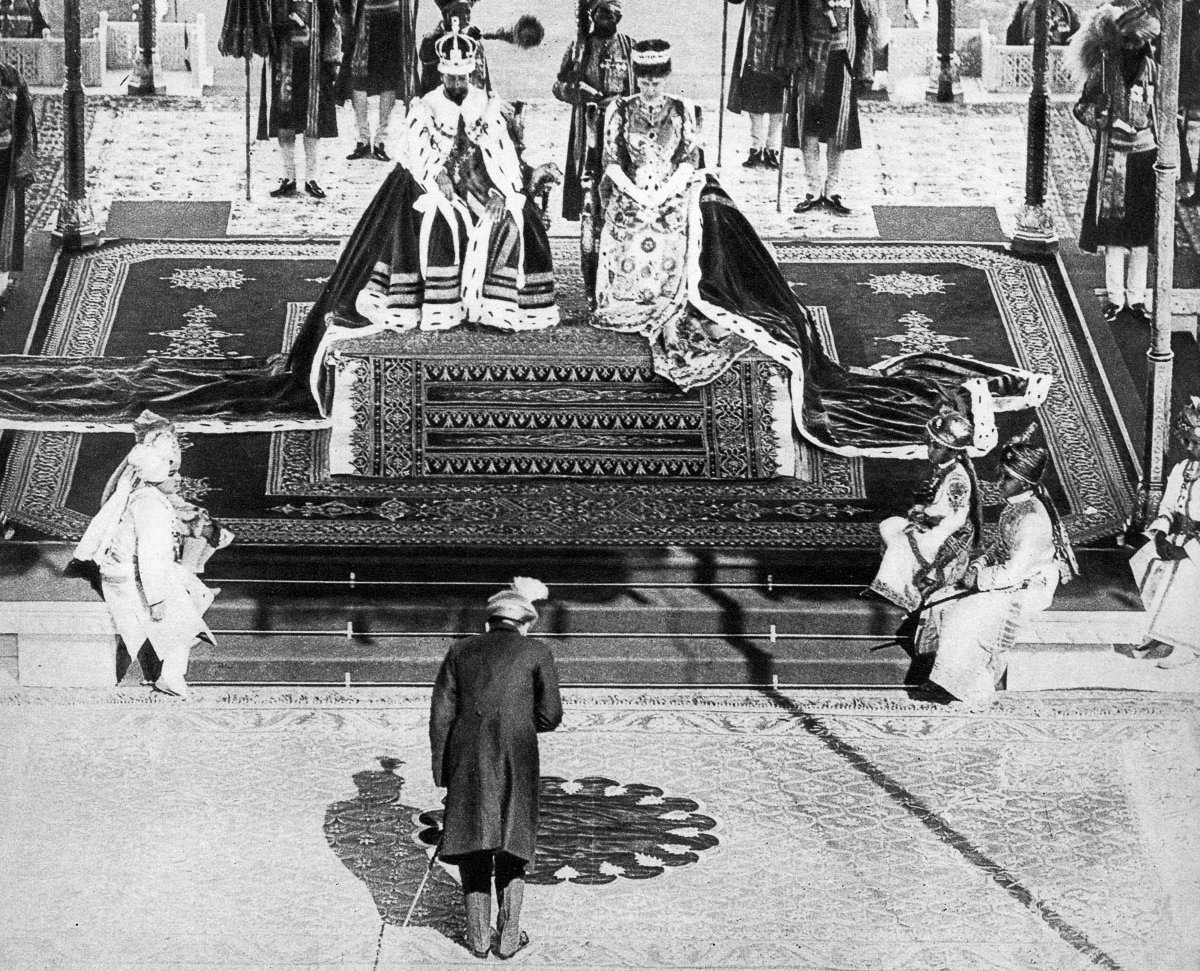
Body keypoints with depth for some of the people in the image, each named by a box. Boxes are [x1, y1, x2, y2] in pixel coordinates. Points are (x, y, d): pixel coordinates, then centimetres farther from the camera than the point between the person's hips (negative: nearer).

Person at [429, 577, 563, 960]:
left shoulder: (460, 652, 12)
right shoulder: (537, 654, 5)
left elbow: (440, 714, 6)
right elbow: (549, 716, -1)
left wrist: (441, 775, 9)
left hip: (466, 760, 2)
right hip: (516, 759, -2)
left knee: (472, 848, 12)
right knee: (512, 845, 10)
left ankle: (478, 937, 15)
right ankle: (508, 937, 11)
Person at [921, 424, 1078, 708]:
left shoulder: (1032, 520, -30)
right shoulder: (1015, 502, 0)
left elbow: (1013, 573, -29)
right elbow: (998, 544, 13)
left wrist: (979, 579, -18)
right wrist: (978, 566, -1)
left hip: (1027, 589, -10)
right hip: (1006, 576, 10)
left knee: (966, 620, -18)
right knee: (945, 600, 6)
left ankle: (975, 691, -2)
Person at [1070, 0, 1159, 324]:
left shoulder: (1151, 67, 4)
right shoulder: (1104, 65, -1)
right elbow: (1083, 107, 1)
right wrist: (1109, 121, -16)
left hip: (1144, 152, 2)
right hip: (1113, 154, -2)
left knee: (1141, 229, 4)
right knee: (1112, 226, 1)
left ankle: (1136, 297, 12)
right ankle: (1114, 297, 10)